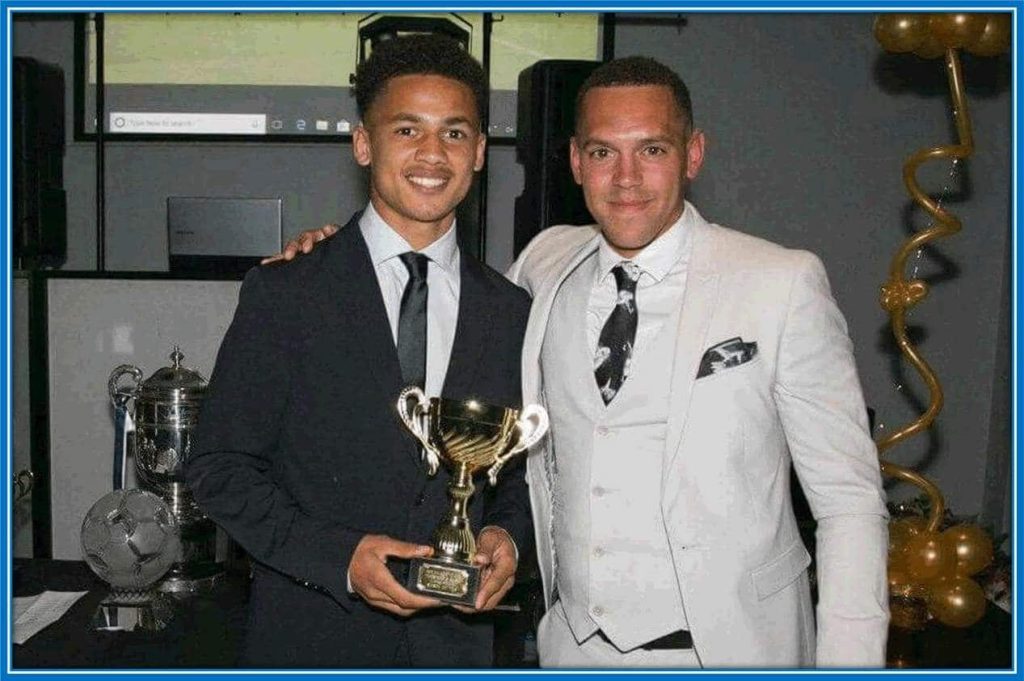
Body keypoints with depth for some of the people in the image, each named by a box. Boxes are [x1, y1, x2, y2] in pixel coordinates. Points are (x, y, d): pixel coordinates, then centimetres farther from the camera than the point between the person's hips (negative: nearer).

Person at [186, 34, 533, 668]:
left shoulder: (512, 312, 2)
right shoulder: (283, 294, -7)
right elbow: (219, 465, -7)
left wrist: (507, 535, -9)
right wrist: (339, 557, -18)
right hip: (311, 637, -2)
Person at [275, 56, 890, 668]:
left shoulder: (783, 284, -10)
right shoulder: (546, 264, 1)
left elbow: (850, 501, -9)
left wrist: (848, 666, -17)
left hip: (729, 646, -3)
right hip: (574, 644, 4)